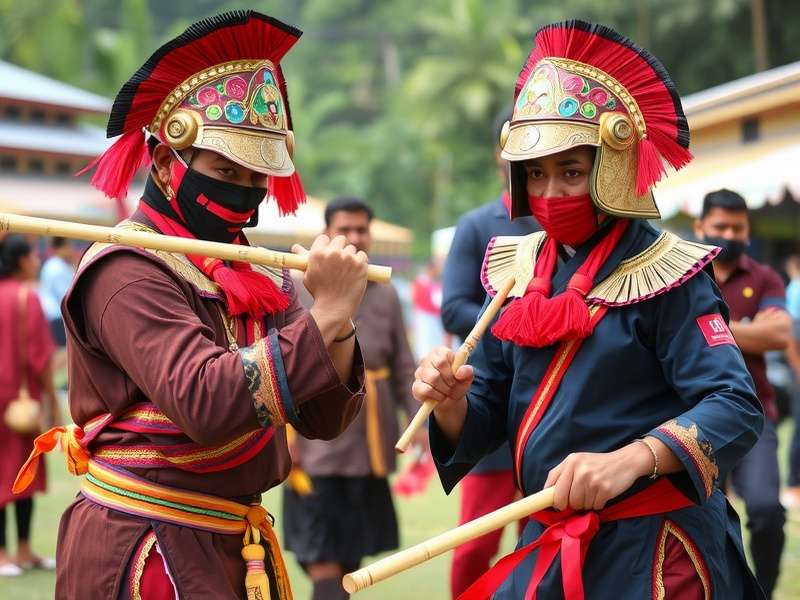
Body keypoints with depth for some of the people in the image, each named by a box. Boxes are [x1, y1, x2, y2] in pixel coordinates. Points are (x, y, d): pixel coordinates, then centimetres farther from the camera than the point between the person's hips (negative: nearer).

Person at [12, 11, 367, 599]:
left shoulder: (258, 277, 8)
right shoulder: (127, 272, -14)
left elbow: (324, 420, 3)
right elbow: (204, 402, -28)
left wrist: (339, 326, -15)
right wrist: (325, 317, -28)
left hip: (237, 547, 7)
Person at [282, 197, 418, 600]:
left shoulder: (386, 297, 9)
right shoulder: (299, 292, -1)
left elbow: (404, 370, 10)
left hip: (369, 444, 4)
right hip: (316, 446, -4)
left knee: (353, 552, 13)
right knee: (321, 556, -6)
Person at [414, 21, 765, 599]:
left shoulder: (663, 273, -12)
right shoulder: (518, 273, 5)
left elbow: (737, 407, -21)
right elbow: (488, 420, 9)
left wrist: (630, 460, -36)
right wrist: (451, 402, -14)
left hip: (655, 552, -5)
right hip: (552, 547, 6)